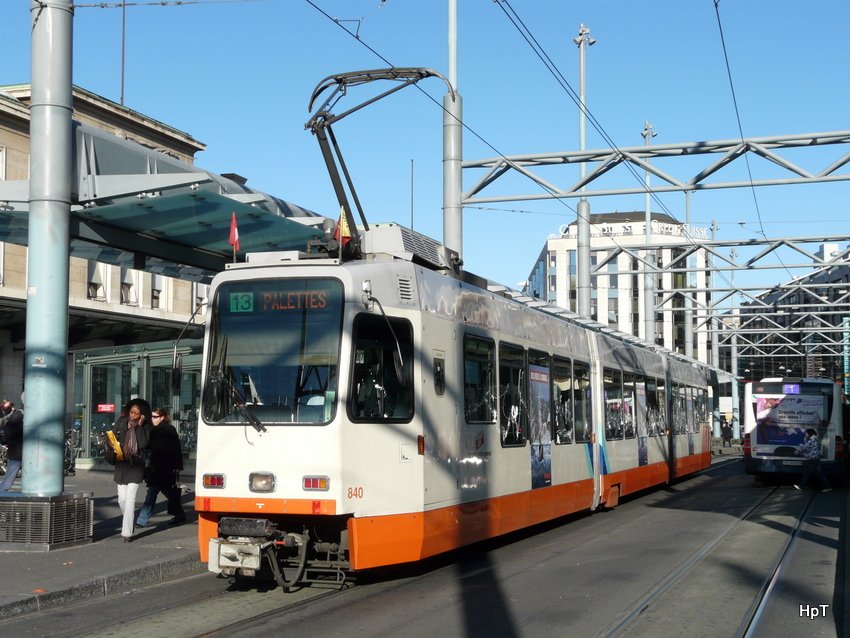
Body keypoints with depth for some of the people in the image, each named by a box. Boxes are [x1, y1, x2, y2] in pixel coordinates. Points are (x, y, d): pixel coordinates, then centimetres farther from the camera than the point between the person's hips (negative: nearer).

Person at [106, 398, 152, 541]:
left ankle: (127, 532, -10)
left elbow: (143, 444, -16)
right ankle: (127, 523, 30)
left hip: (135, 466, -3)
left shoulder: (145, 427, -3)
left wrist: (139, 426, -15)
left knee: (130, 499, -10)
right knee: (122, 499, 6)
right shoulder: (121, 422, 5)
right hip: (121, 465, 3)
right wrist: (111, 450, -7)